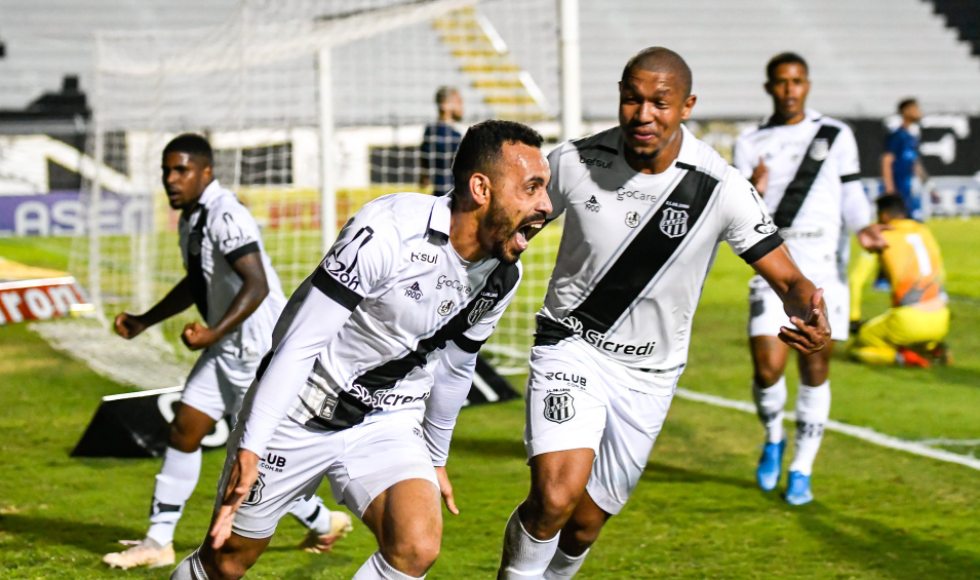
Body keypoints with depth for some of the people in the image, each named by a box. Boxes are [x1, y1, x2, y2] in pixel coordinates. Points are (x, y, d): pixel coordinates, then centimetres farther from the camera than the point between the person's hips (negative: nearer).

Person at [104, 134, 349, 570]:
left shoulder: (226, 216, -21)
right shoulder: (191, 218, 10)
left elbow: (257, 286, -30)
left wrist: (216, 332, -40)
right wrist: (144, 321, 26)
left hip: (259, 349, -10)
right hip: (227, 350, 10)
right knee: (183, 431, 5)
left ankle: (322, 522, 21)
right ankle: (158, 542, 10)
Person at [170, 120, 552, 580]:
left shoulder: (502, 276, -5)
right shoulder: (389, 232, -28)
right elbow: (301, 341, -24)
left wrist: (436, 459, 24)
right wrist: (250, 448, -25)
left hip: (389, 424, 5)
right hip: (299, 412, -5)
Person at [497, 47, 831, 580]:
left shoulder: (719, 187, -14)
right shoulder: (575, 162, -12)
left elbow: (789, 281, -12)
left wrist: (811, 316, -34)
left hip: (648, 373, 2)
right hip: (571, 347, -1)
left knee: (585, 525, 9)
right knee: (557, 495, -25)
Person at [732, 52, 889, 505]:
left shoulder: (835, 136, 8)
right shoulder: (750, 144, 9)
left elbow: (851, 195, 11)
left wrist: (863, 227, -9)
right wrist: (753, 195, -16)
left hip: (824, 264, 0)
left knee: (815, 368, 1)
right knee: (767, 368, -12)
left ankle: (801, 470, 14)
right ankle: (773, 439, 19)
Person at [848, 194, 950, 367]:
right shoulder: (924, 231, 17)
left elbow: (856, 280, 2)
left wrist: (854, 318, 13)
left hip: (910, 320, -5)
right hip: (940, 320, 5)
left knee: (858, 348, 12)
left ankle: (901, 356, -12)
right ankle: (934, 348, 7)